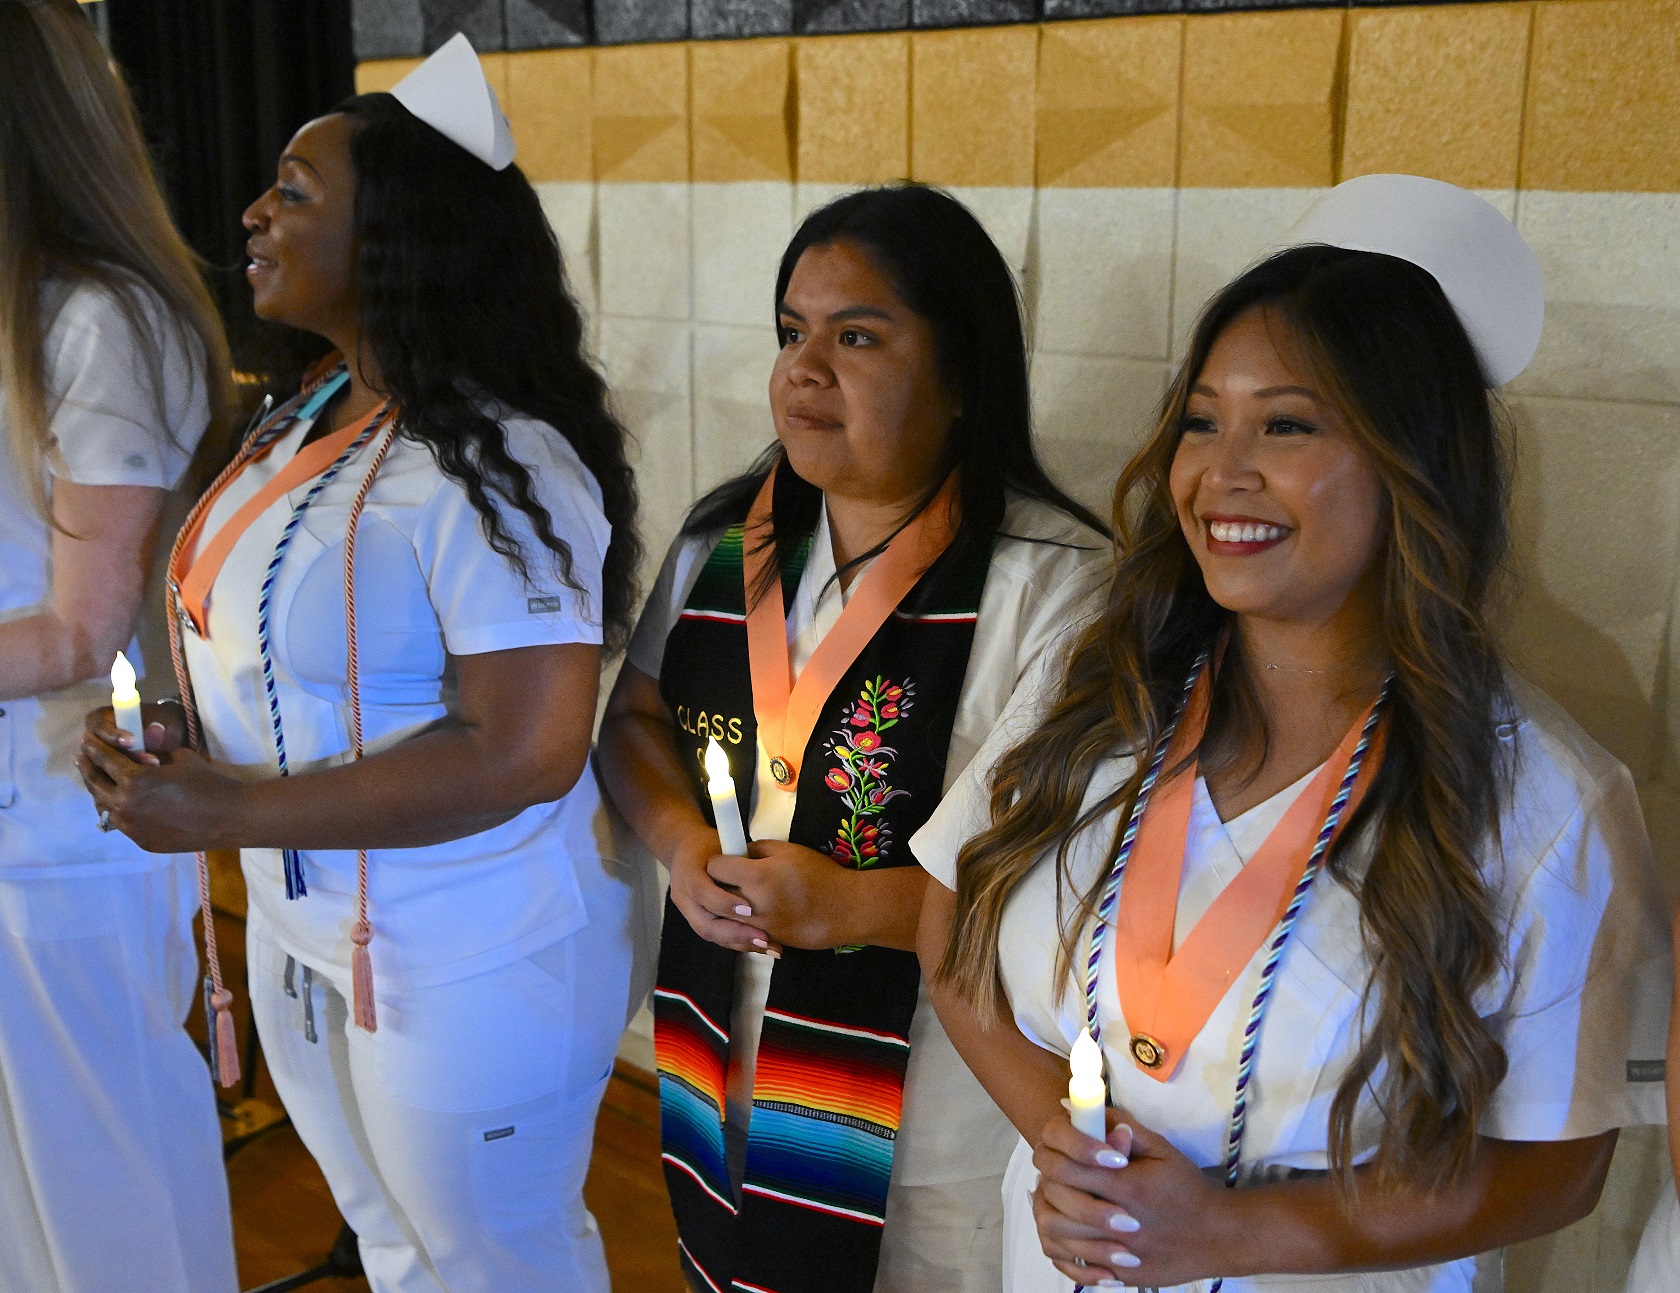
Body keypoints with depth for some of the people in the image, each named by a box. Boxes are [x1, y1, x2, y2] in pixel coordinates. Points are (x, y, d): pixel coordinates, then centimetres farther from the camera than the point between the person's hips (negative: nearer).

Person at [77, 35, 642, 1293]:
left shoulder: (493, 465, -25)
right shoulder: (310, 418, 3)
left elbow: (524, 751, -29)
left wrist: (235, 813, -25)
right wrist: (187, 747, -5)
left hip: (467, 972, -8)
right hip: (300, 932, 8)